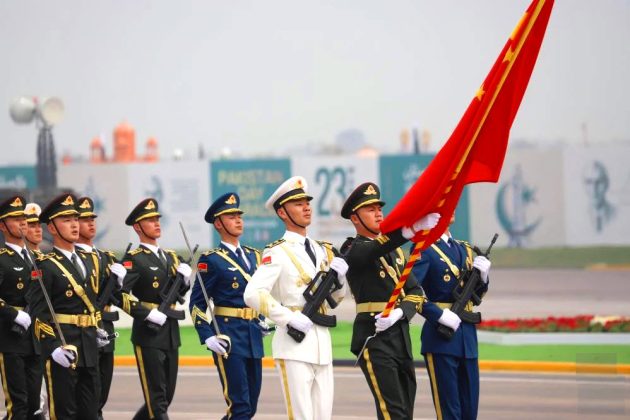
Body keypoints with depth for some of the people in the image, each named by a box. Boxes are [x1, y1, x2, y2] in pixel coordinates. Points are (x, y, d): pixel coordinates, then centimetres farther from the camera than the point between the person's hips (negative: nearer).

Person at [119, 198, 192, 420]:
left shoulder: (170, 257, 15)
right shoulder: (133, 259, -7)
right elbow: (121, 294, -18)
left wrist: (184, 279, 1)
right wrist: (148, 314, -22)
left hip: (171, 333, 7)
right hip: (148, 334, -7)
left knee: (166, 396, 11)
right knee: (157, 398, -6)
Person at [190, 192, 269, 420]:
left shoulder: (253, 256, 14)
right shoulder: (211, 260, -5)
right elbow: (196, 304, -6)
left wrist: (263, 321, 12)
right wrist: (207, 337, -16)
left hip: (254, 337, 7)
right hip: (229, 339, -7)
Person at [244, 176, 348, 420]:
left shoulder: (321, 251, 15)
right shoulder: (277, 253, -7)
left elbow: (336, 297, 23)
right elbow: (253, 294, -19)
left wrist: (339, 276, 3)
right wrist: (290, 318, -21)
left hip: (322, 343, 7)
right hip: (295, 345, -7)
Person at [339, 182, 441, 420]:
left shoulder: (395, 251, 18)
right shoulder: (354, 250, -4)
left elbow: (416, 292, 11)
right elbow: (377, 248, -28)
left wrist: (399, 312, -12)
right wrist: (411, 230, -45)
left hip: (401, 335, 7)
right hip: (373, 338, -7)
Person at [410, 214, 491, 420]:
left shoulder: (464, 249, 16)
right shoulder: (425, 250, -6)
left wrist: (482, 276, 1)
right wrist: (440, 314, -23)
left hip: (467, 334, 7)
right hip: (441, 339, -7)